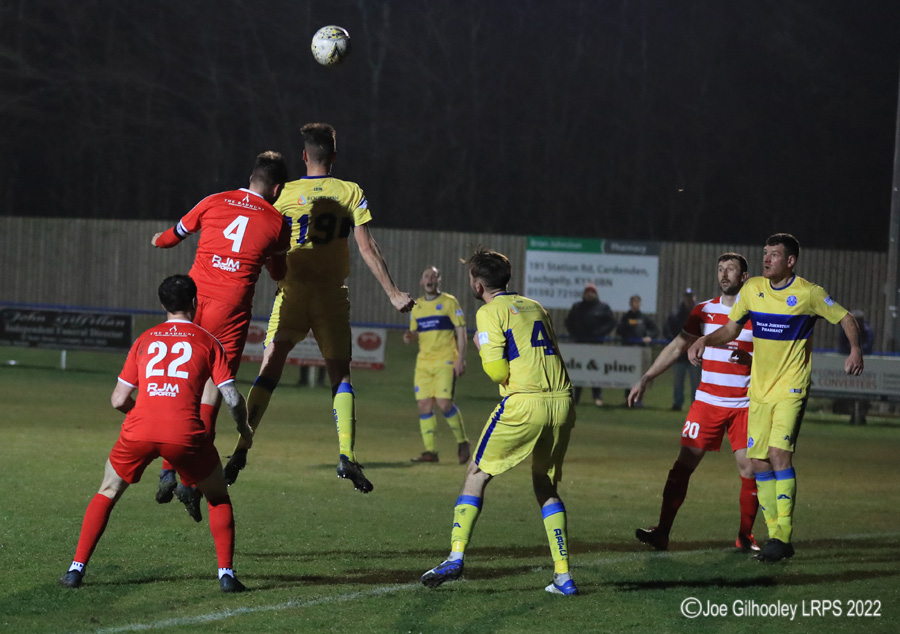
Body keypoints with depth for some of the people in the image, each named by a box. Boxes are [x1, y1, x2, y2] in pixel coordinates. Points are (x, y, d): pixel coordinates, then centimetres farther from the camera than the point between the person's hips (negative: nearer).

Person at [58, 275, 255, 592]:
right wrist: (243, 427, 27)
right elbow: (233, 399, 6)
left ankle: (76, 569, 14)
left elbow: (118, 400, 19)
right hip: (185, 434, -2)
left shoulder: (144, 341, 20)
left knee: (108, 493, 23)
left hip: (138, 432, 2)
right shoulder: (207, 342, 14)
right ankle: (226, 573, 9)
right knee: (218, 497, 21)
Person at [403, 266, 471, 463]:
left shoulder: (449, 302, -1)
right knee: (424, 405, -3)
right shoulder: (417, 306, 14)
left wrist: (460, 359, -11)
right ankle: (430, 451, 2)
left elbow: (461, 331, -3)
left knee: (444, 403, -15)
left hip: (445, 361, -5)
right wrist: (410, 336, -2)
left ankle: (462, 442, 4)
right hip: (423, 363, 5)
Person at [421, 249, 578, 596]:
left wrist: (482, 347, 12)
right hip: (562, 402, 6)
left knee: (477, 473, 7)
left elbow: (497, 371, -6)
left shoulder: (490, 313, 1)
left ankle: (456, 556, -4)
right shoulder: (536, 307, 21)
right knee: (546, 485, 18)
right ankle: (563, 575, 9)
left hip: (523, 403, -6)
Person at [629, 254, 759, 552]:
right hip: (707, 401, 2)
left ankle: (745, 536, 10)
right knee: (684, 463, -5)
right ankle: (662, 531, -3)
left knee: (749, 469, -6)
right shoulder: (704, 311, 8)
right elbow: (676, 348, 15)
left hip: (744, 406, -2)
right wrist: (645, 379, 11)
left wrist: (750, 359, -20)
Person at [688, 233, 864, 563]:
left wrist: (855, 350, -16)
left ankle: (783, 534, -16)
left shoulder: (808, 293, -8)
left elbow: (846, 319, 1)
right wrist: (704, 340, -2)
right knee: (759, 462, 2)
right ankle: (776, 537, 12)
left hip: (791, 389, -5)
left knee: (780, 453, -19)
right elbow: (731, 328, 16)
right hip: (759, 389, 5)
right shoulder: (752, 289, 5)